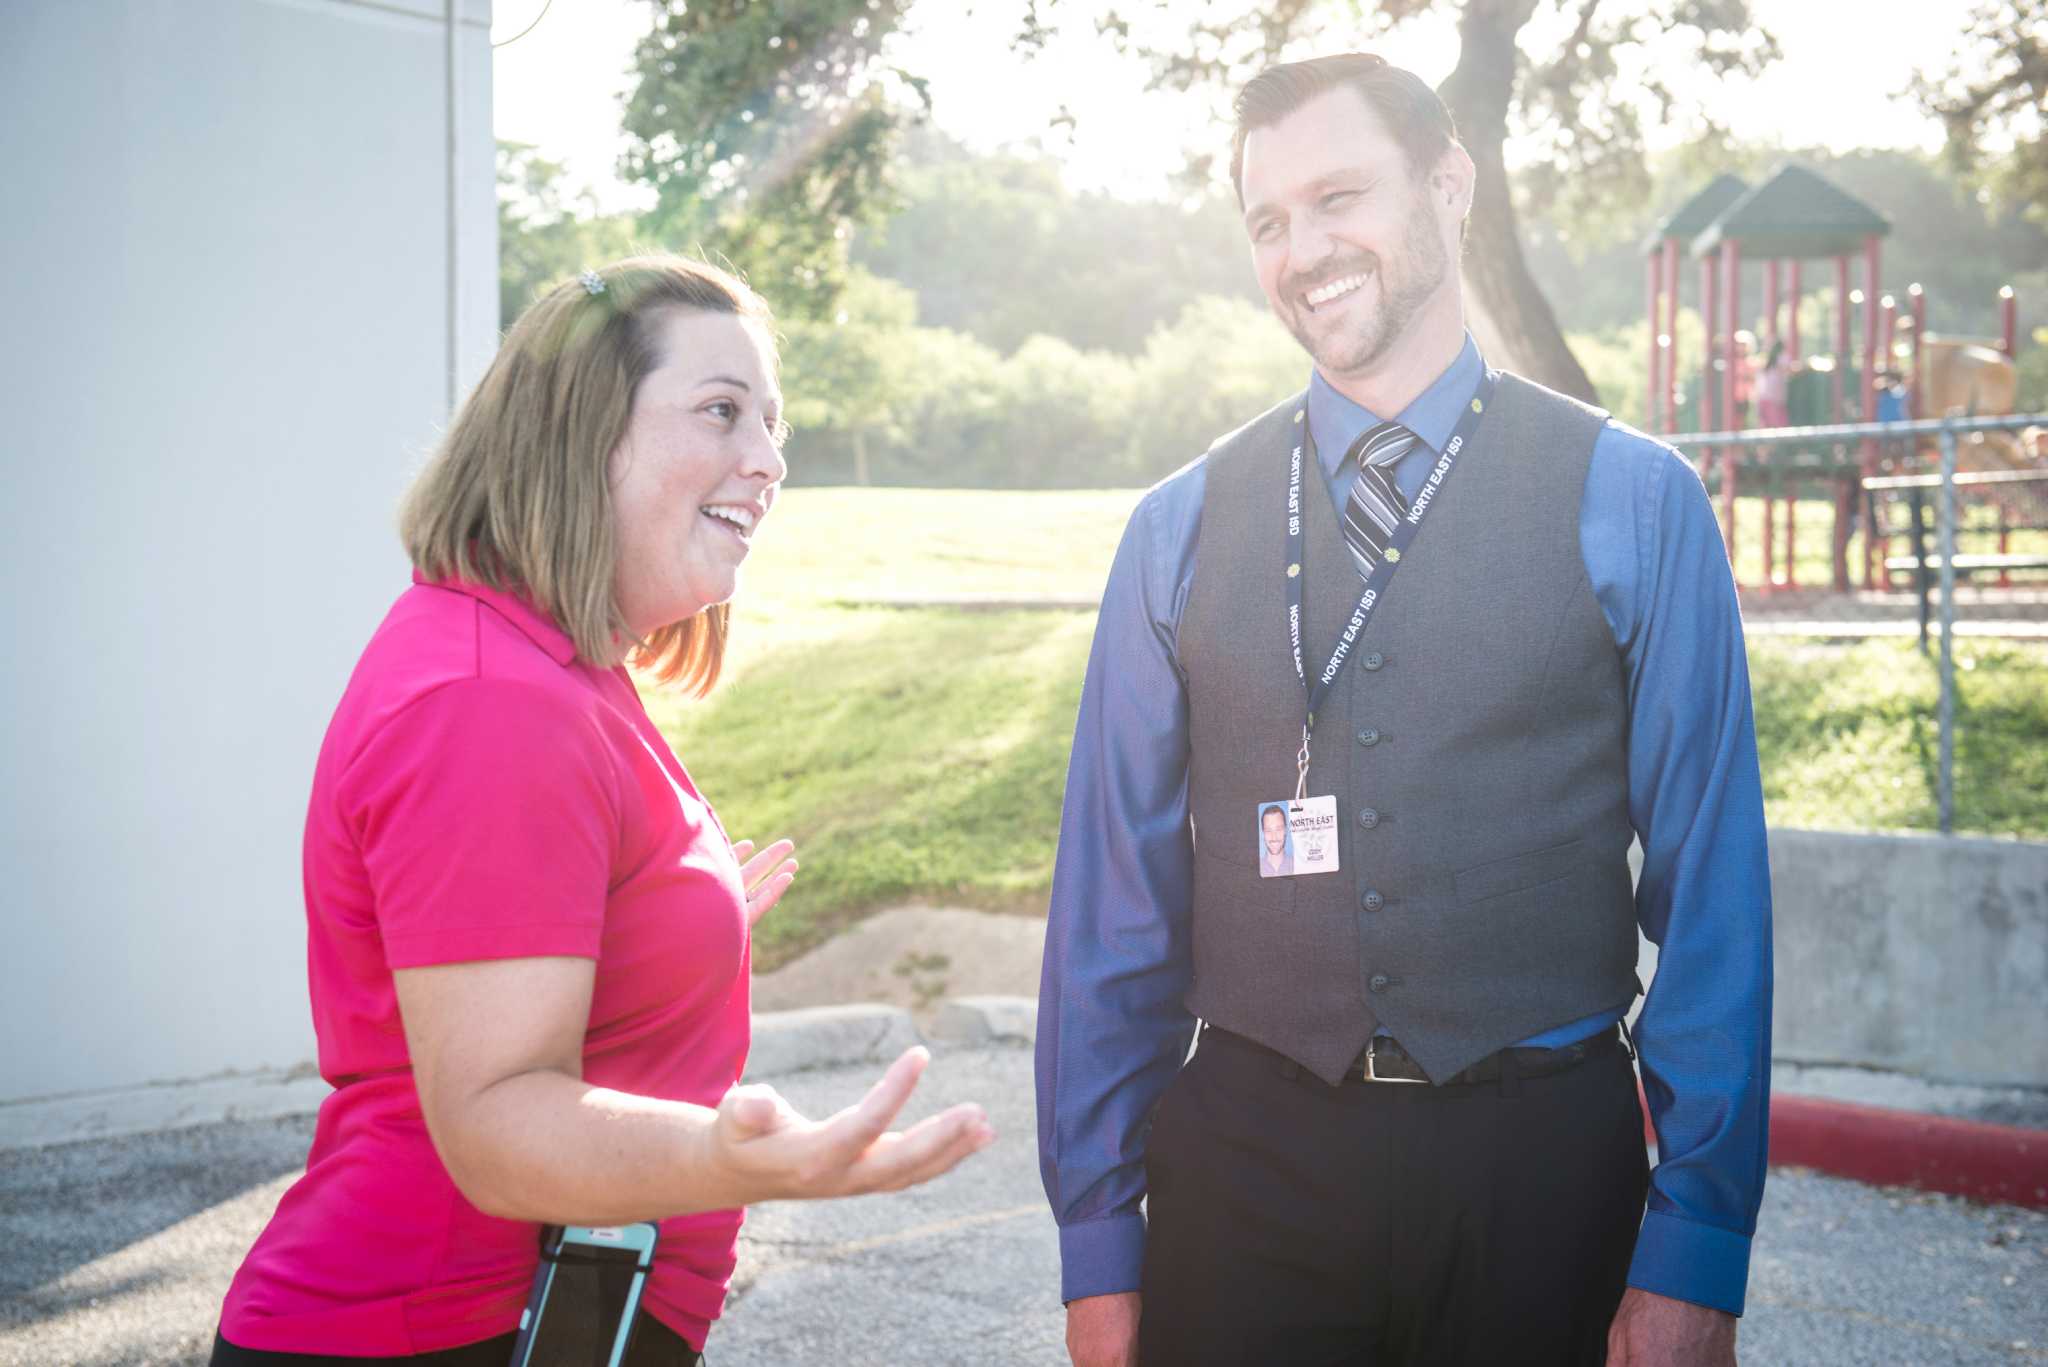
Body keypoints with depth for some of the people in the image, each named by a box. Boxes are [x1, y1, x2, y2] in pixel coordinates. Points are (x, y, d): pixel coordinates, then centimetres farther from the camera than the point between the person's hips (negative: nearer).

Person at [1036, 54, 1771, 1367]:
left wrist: (1694, 1256, -6)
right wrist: (1098, 1238, 4)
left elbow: (1712, 890, -3)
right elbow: (1116, 897, 4)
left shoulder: (1633, 503, -2)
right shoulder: (1178, 529, 3)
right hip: (1245, 1153, 1)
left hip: (1538, 1160, -1)